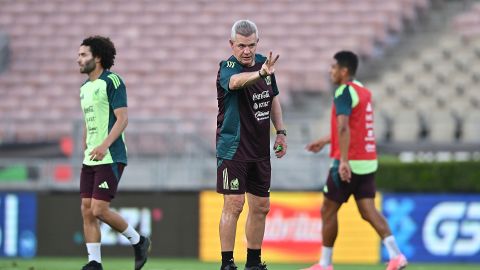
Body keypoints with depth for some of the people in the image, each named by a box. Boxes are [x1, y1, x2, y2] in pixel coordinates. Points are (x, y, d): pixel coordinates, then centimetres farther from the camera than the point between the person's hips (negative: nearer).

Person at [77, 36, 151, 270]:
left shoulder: (111, 81, -10)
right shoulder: (85, 88, 16)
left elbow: (122, 118, -16)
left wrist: (105, 145, -26)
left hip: (110, 158, -8)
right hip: (90, 160, 8)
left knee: (100, 210, -12)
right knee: (87, 210, 1)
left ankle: (138, 241, 9)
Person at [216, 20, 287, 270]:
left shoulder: (263, 62, 6)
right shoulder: (227, 68, -16)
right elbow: (236, 81, -42)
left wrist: (280, 131, 14)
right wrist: (261, 73, -61)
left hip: (261, 149, 7)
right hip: (233, 148, -7)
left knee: (261, 207, 11)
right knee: (234, 204, -13)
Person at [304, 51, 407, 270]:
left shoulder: (344, 92, -12)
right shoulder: (364, 92, 16)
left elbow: (343, 127, -25)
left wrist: (344, 160, -31)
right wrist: (325, 141, 37)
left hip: (349, 163, -8)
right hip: (369, 162, 8)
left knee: (328, 211, 5)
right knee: (368, 210, 0)